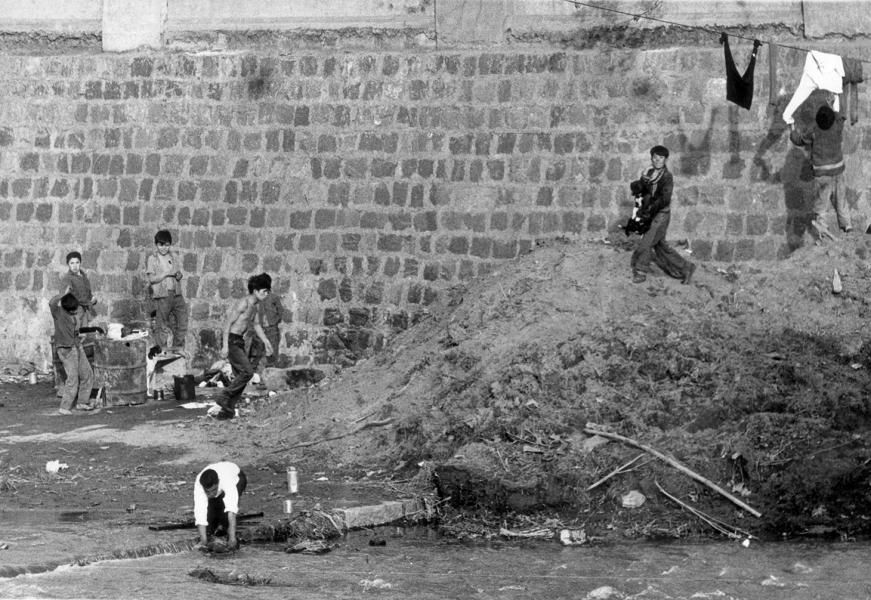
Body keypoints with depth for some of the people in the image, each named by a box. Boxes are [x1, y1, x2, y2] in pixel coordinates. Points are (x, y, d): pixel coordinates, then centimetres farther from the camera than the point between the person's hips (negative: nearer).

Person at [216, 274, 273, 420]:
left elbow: (256, 325, 26)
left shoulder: (254, 305, 12)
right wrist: (225, 346, -22)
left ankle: (227, 410, 9)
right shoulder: (243, 304, -17)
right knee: (247, 372, -17)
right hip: (231, 342, -10)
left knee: (241, 376, 6)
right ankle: (225, 399, -10)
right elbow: (228, 323, -19)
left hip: (240, 342, 10)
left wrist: (266, 342, 20)